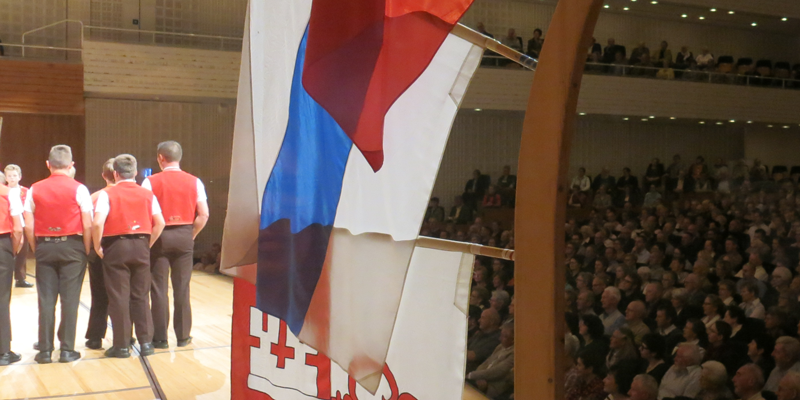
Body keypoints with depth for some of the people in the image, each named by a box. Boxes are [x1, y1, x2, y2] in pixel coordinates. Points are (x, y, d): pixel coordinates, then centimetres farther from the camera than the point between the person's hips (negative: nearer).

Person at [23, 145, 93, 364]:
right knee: (69, 300, 2)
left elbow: (28, 226, 0)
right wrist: (86, 250, 2)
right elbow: (87, 225, -8)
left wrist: (36, 248, 11)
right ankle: (67, 350, 4)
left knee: (46, 300, 6)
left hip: (44, 247, 2)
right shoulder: (78, 189, -5)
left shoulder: (35, 190, 2)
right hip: (71, 247, -2)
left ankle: (45, 350, 9)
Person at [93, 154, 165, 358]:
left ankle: (121, 345, 7)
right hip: (141, 246, 3)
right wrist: (148, 244, 9)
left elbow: (97, 223, -16)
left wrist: (97, 246, -3)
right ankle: (146, 342, 10)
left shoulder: (107, 194, -4)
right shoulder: (147, 194, 5)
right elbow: (160, 223, -1)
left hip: (116, 247, -3)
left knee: (119, 297, 3)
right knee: (141, 296, 10)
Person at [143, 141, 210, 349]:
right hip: (184, 236, 2)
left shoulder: (151, 182, -5)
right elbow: (203, 215, -2)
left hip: (160, 236, -2)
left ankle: (160, 337, 7)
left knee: (159, 289, 4)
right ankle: (183, 336, 12)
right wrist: (191, 235, 8)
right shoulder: (194, 182, 2)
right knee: (182, 289, 8)